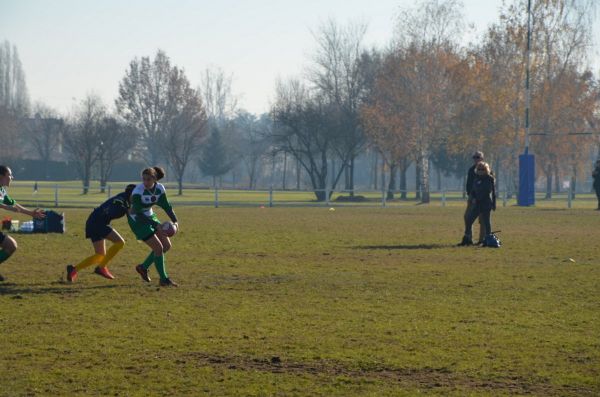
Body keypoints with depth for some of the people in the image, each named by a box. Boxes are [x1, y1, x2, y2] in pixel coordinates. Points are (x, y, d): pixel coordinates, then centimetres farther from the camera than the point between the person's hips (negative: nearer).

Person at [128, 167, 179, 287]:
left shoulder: (160, 188, -11)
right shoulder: (137, 192, -29)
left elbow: (166, 206, 0)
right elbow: (138, 214, -30)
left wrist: (175, 221, -14)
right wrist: (157, 225, -37)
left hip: (150, 216, 7)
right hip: (137, 221, -7)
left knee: (167, 245, 6)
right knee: (159, 247, -12)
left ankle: (143, 267, 23)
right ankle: (164, 279, 2)